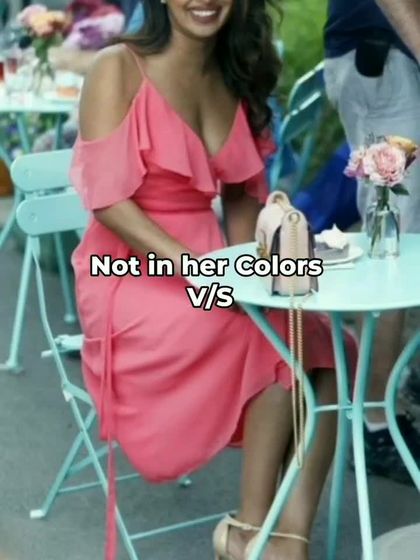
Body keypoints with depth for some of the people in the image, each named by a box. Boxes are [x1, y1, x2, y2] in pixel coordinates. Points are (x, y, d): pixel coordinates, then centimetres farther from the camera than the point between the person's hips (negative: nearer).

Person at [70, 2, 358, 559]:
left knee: (324, 347, -19)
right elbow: (107, 198, -16)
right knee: (285, 338, -24)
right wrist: (193, 267, -26)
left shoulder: (237, 78, 11)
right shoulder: (118, 69, -8)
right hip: (133, 279, -6)